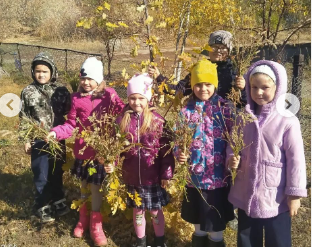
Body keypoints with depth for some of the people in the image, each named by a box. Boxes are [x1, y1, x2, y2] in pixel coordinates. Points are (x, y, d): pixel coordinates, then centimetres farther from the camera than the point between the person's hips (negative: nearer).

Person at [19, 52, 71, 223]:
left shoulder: (61, 90, -3)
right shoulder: (28, 92, -4)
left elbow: (69, 111, 4)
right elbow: (23, 118, 0)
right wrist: (26, 140, -2)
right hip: (38, 141, -2)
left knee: (57, 172, 16)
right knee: (41, 176, 6)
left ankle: (58, 201, 35)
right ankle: (42, 206, 24)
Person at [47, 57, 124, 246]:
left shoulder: (109, 95, -6)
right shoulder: (77, 98, -3)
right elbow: (71, 125, -4)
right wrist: (56, 132, -19)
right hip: (83, 150, 2)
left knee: (97, 186, 4)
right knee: (84, 185, 18)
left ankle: (95, 224, 23)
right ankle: (83, 218, 40)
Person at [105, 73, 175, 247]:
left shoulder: (157, 121, -10)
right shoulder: (122, 121, -4)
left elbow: (166, 150, -8)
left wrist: (166, 173, -8)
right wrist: (111, 164, -15)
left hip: (153, 177, -2)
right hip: (132, 177, 2)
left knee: (156, 212, 14)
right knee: (138, 211, 19)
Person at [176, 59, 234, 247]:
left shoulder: (225, 109, -5)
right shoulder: (187, 111, 1)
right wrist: (179, 153, -18)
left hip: (219, 176, -2)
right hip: (195, 175, 2)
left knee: (216, 224, 11)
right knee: (198, 221, 20)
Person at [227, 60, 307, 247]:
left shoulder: (287, 121, -16)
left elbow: (295, 159, -12)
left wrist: (294, 194, -10)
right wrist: (232, 159, -10)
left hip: (276, 196, -4)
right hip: (246, 193, 5)